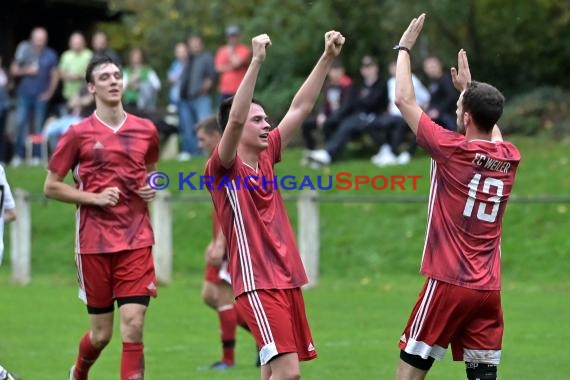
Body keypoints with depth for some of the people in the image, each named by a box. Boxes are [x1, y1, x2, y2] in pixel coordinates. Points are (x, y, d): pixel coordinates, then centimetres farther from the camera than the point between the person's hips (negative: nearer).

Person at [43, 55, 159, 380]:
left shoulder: (146, 130, 7)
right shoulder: (78, 134, -2)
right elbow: (51, 187, 2)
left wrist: (152, 188, 3)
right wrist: (94, 198, -11)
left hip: (137, 242, 1)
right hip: (94, 243, -1)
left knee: (133, 327, -11)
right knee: (101, 334, 7)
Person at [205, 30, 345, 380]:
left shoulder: (266, 158, 12)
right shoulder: (223, 169, -8)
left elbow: (301, 108, 14)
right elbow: (234, 119, -25)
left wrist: (328, 58, 8)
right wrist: (257, 62, -30)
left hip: (287, 281, 8)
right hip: (258, 285, -8)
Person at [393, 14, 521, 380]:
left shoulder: (452, 150, -9)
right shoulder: (510, 158, 5)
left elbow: (405, 100, 1)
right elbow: (491, 130, 32)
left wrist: (405, 48, 12)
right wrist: (469, 88, 39)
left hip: (448, 283, -5)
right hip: (489, 289, 5)